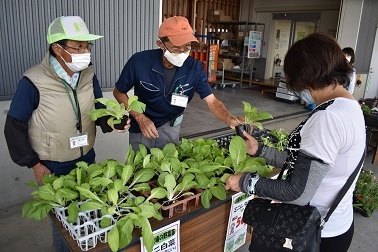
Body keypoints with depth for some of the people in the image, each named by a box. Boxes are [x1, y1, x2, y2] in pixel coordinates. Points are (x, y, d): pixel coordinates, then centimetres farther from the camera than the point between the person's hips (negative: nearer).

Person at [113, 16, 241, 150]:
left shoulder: (194, 68, -19)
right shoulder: (139, 62, -25)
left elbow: (212, 102, -21)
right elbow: (119, 92, -11)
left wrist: (230, 120, -41)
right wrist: (140, 117, -23)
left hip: (171, 128, 1)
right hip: (140, 129, -1)